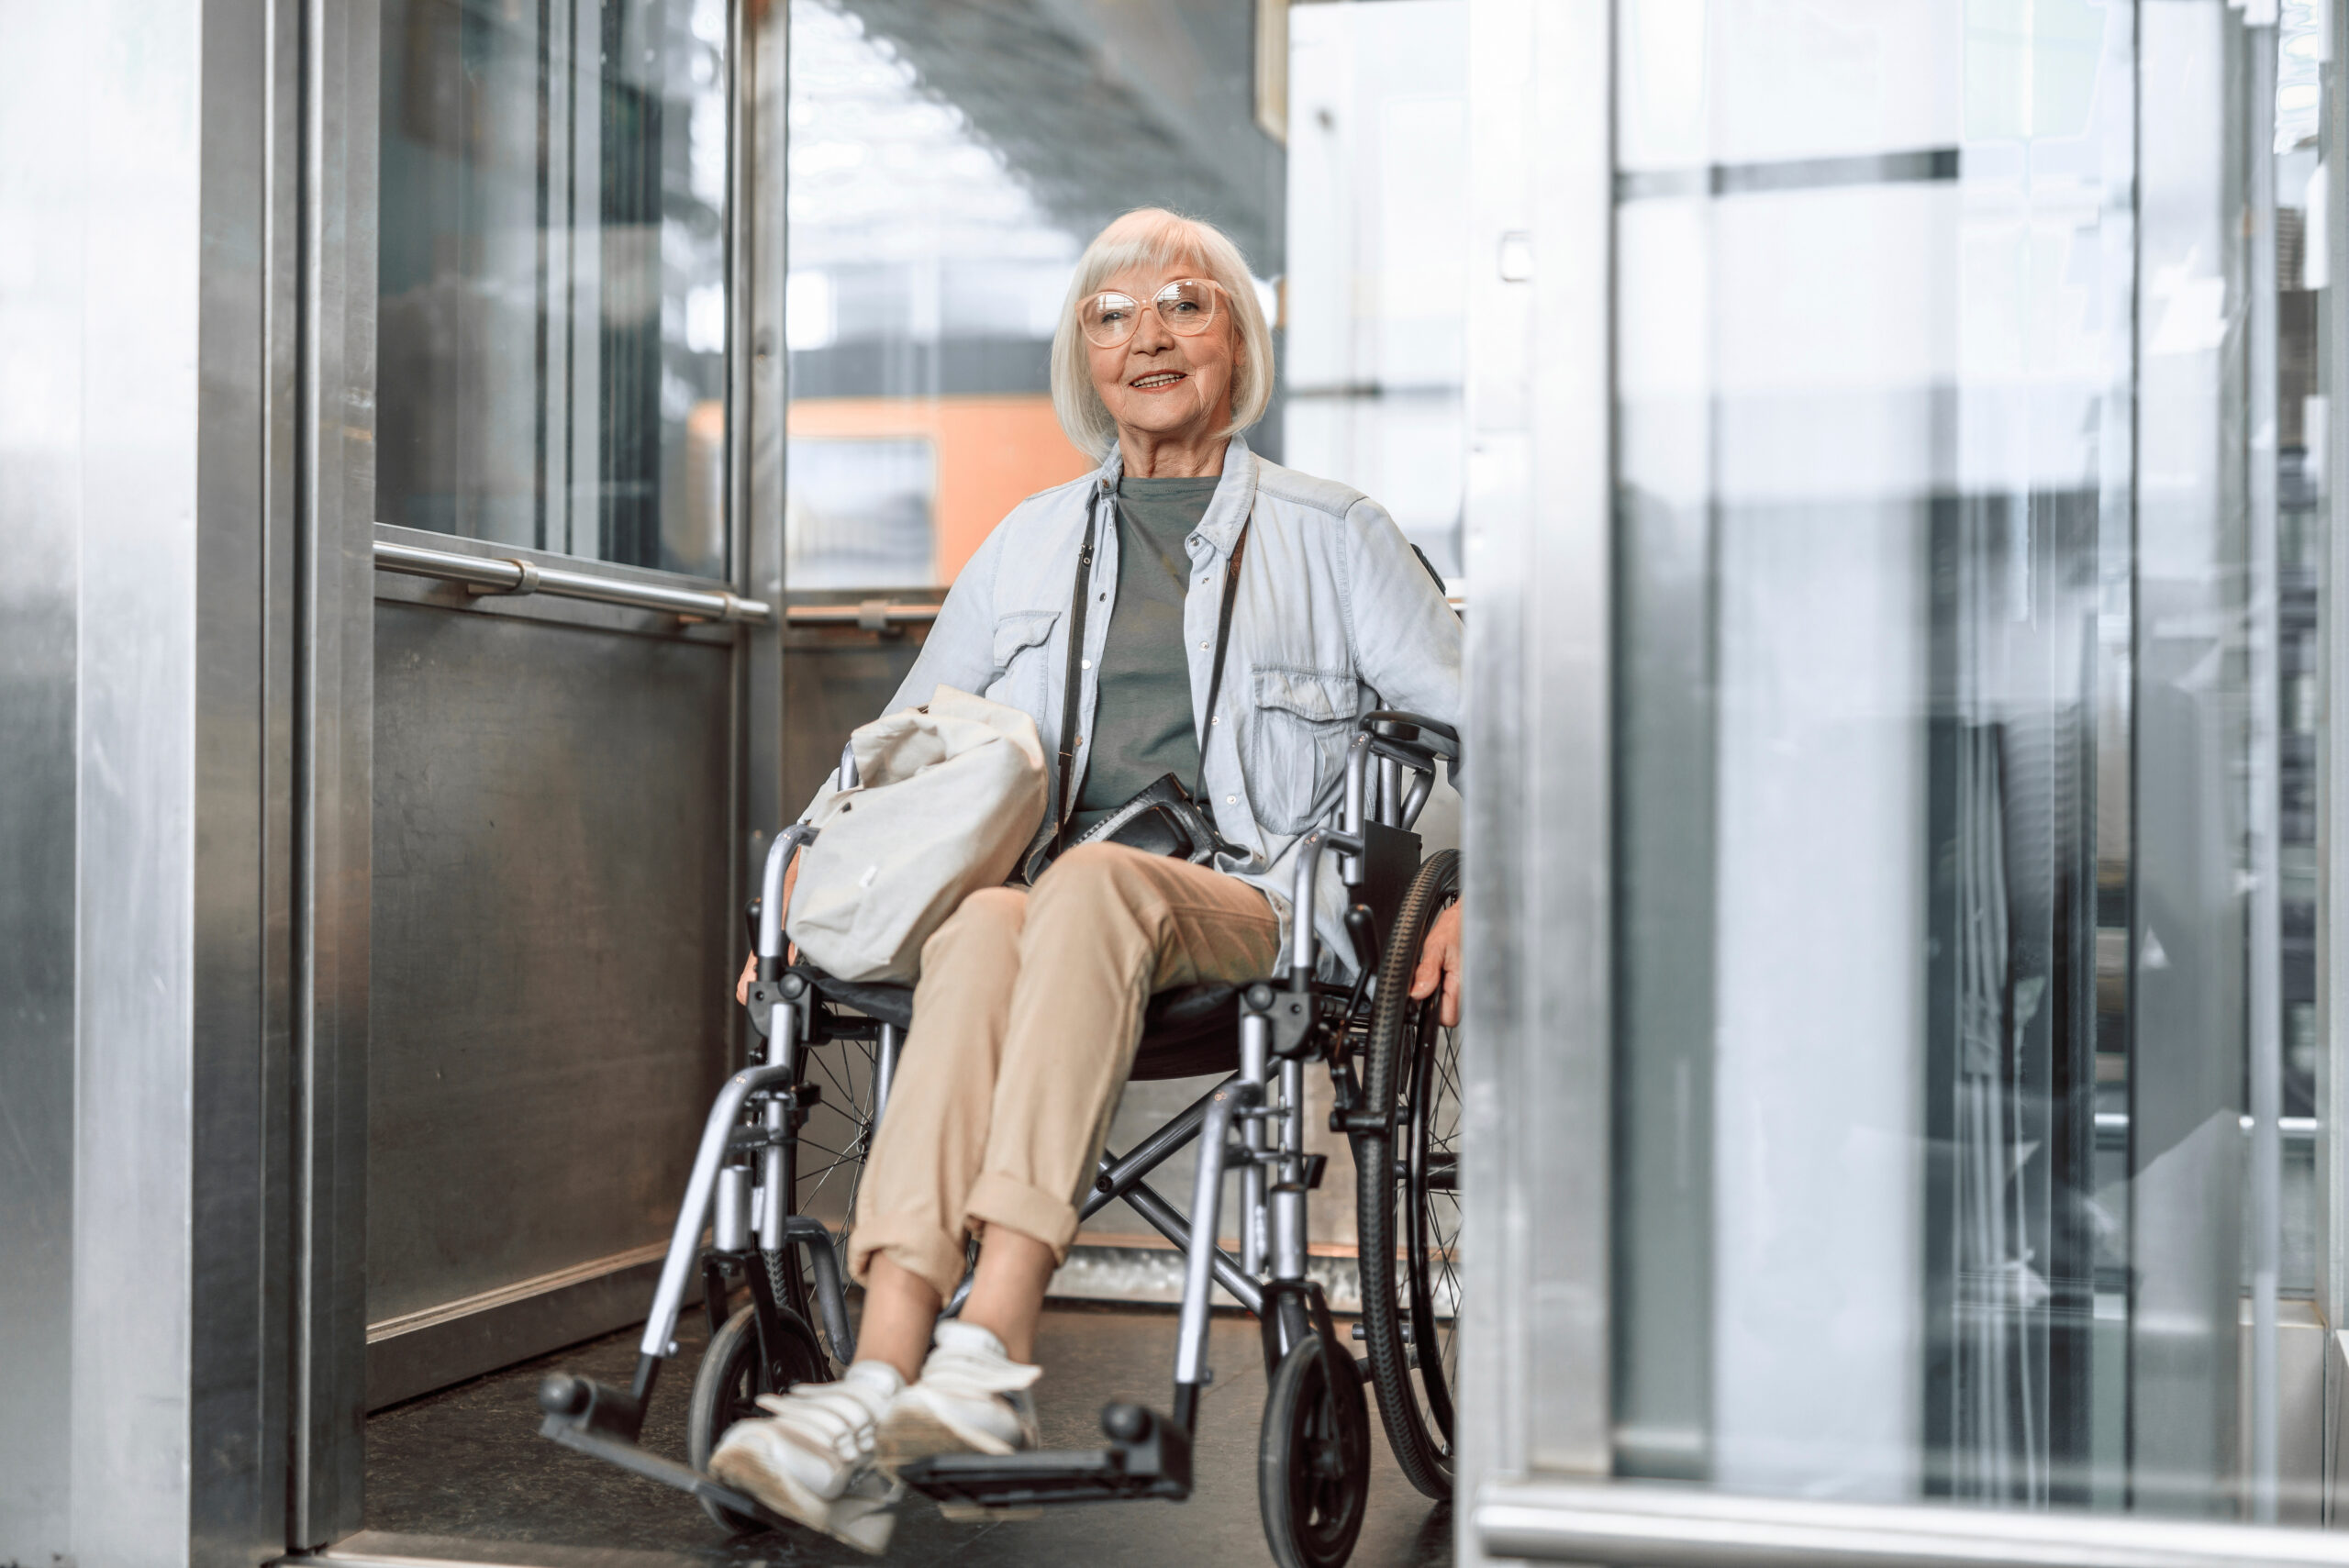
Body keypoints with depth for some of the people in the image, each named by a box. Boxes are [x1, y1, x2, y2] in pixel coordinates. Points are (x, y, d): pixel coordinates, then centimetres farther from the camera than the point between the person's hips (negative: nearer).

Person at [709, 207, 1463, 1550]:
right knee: (980, 925, -36)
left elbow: (1486, 727, 12)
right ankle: (885, 1376, -49)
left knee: (1087, 884, -38)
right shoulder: (1031, 543, 25)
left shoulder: (1331, 535, 16)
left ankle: (990, 1349, -48)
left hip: (1248, 909, -2)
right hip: (1053, 908, 2)